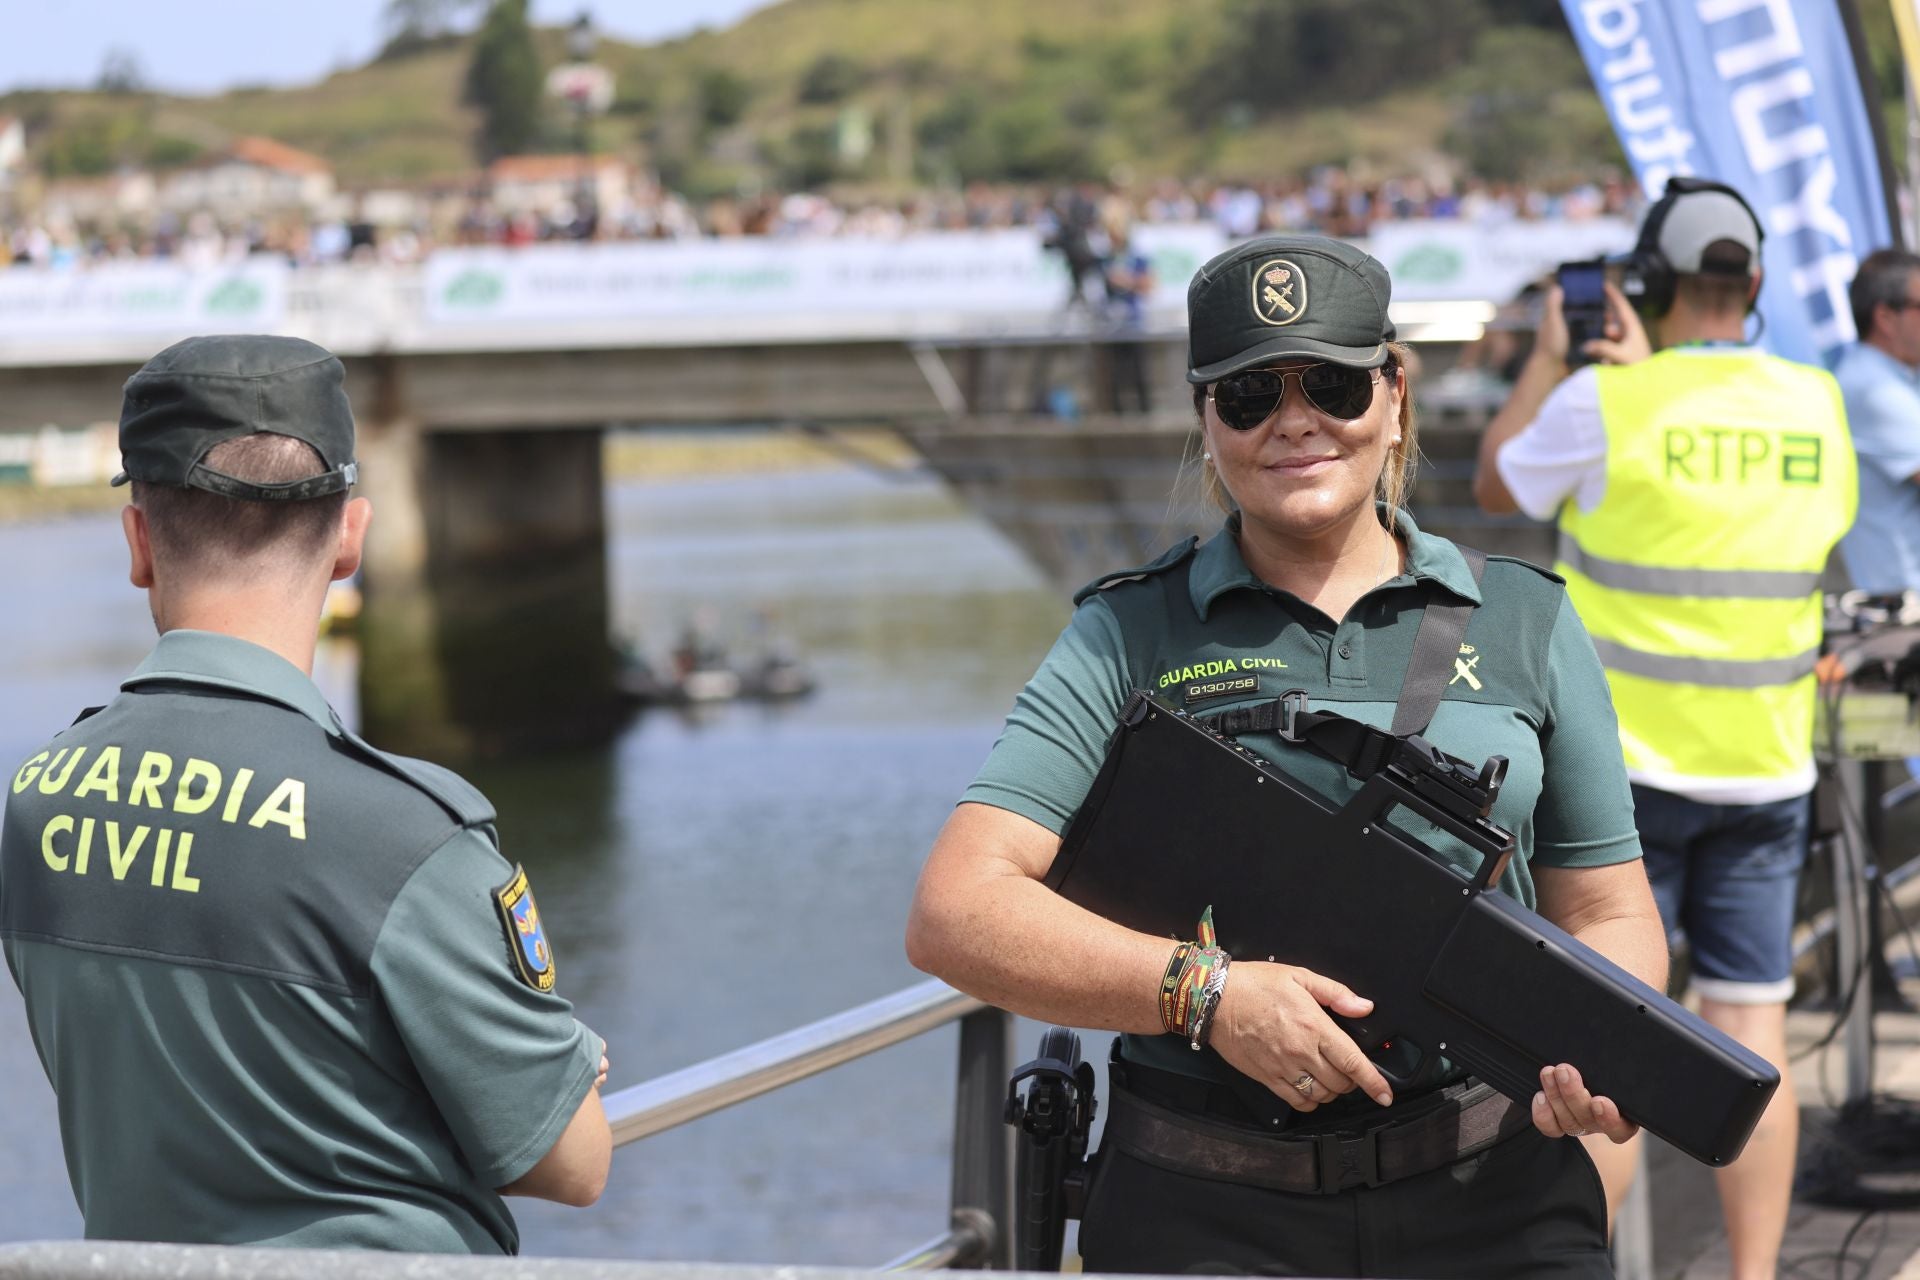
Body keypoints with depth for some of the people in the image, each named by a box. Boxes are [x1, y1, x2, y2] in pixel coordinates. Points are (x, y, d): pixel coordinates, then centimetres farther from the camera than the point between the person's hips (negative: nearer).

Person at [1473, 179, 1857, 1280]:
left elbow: (1497, 485, 7)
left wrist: (1548, 356, 17)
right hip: (1767, 771, 4)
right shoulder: (1816, 406, 3)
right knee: (1753, 1027, 6)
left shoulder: (1604, 403, -11)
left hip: (1626, 767, -3)